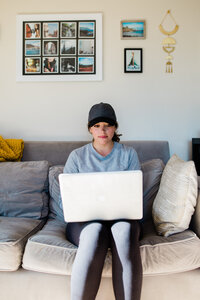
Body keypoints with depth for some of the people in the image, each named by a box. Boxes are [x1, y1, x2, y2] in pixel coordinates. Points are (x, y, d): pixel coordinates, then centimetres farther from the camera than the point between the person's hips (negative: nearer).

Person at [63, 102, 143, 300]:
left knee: (124, 228, -36)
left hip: (122, 217, 1)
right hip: (85, 220, 0)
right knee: (95, 230, -36)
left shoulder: (129, 154, 12)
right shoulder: (77, 156, 12)